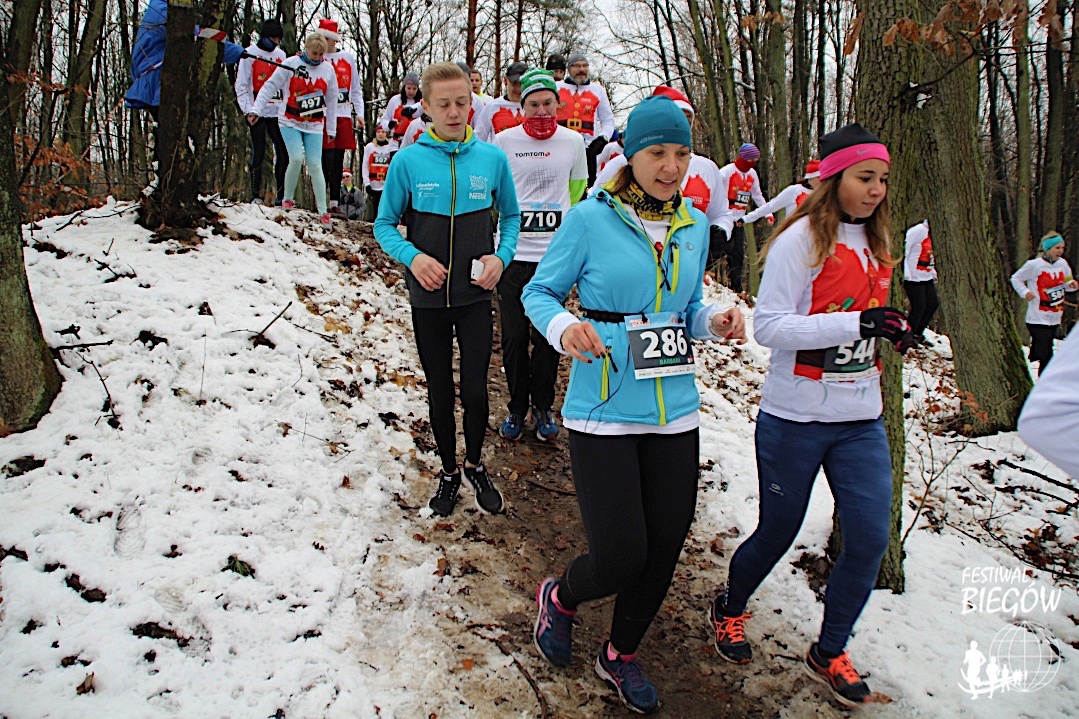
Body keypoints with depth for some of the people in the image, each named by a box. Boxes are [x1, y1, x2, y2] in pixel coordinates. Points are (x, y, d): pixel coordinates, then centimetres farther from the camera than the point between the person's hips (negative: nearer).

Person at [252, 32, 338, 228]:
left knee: (315, 165, -7)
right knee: (296, 158, -18)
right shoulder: (291, 64, -5)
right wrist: (256, 110, -10)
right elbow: (270, 87, -3)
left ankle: (323, 211, -3)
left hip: (314, 126, 2)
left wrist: (331, 129, 11)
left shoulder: (328, 69, 3)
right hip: (291, 123, -1)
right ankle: (288, 199, 5)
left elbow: (331, 100, 10)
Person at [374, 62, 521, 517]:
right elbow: (385, 225, 2)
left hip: (476, 296, 0)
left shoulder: (492, 158, -2)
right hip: (428, 298, 0)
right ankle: (448, 471, 33)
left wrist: (501, 257, -7)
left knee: (476, 391, 1)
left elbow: (510, 216, 10)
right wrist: (412, 256, -16)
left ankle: (474, 464, 29)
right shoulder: (407, 161, -6)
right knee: (440, 392, 12)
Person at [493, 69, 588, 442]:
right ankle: (517, 407, 21)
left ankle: (543, 407, 22)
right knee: (514, 336, 3)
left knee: (547, 336, 5)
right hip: (513, 251, 0)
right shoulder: (504, 141, 1)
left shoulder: (573, 142, 5)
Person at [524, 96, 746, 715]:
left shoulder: (694, 225, 8)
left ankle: (622, 655, 39)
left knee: (665, 548, 11)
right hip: (604, 413, -5)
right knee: (620, 557, -9)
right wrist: (564, 327, -23)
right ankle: (560, 598, 30)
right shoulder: (591, 218, -8)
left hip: (676, 412, 5)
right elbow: (539, 292, -2)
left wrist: (716, 321, -4)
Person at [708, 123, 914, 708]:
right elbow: (768, 326, -19)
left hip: (861, 420, 6)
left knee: (869, 539, 2)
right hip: (796, 418, -6)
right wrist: (856, 323, -26)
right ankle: (728, 610, 39)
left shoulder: (875, 243, 10)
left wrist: (892, 329, 2)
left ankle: (829, 652, 25)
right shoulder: (802, 238, -12)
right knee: (777, 533, 9)